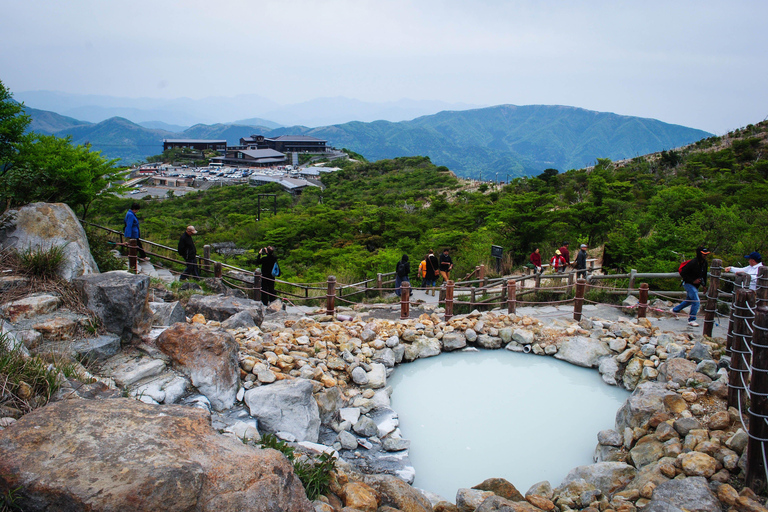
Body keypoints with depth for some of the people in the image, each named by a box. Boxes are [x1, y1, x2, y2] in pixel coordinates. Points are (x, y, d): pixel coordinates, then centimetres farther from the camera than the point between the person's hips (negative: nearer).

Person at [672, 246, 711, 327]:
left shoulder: (705, 263, 2)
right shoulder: (693, 263, -23)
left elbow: (704, 275, 17)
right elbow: (682, 273, -20)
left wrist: (704, 285, 14)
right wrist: (693, 281, -22)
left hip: (696, 285, 9)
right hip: (688, 284, -9)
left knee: (689, 300, 21)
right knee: (696, 301, -15)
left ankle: (675, 309, 40)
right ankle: (691, 320, -6)